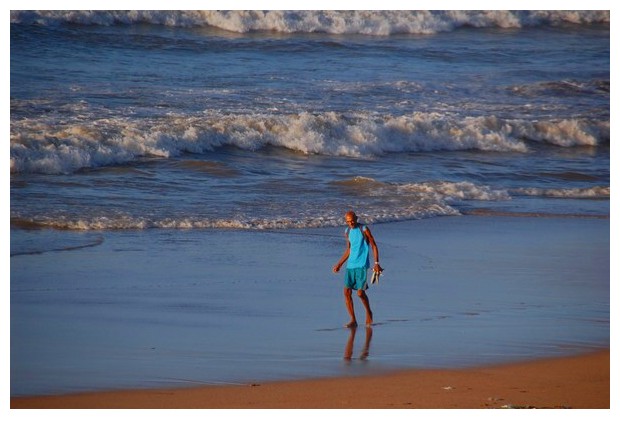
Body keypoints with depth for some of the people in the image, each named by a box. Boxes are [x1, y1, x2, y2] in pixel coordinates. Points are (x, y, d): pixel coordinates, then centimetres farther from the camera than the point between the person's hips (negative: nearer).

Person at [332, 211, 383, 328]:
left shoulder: (364, 230, -5)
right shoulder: (348, 232, 13)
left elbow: (374, 246, -3)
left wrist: (376, 263, -10)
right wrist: (339, 264, 23)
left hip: (362, 265, -6)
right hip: (350, 265, 6)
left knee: (360, 292, -10)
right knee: (347, 292, -5)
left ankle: (368, 312, 18)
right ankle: (353, 320, 2)